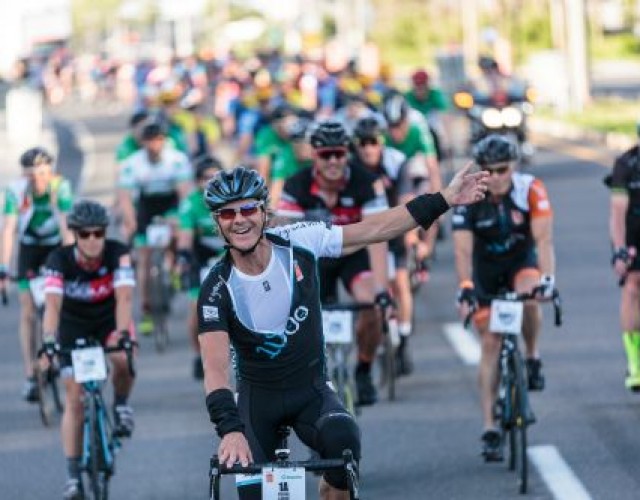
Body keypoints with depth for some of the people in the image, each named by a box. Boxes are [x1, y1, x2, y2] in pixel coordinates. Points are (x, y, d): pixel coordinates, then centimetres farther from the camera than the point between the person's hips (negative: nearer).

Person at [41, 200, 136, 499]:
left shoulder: (117, 254, -26)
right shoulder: (60, 260, -27)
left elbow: (124, 297, -36)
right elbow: (52, 303, -38)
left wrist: (123, 334, -52)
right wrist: (48, 341, -54)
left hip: (109, 319, 0)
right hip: (74, 326, 0)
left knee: (124, 360, -34)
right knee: (74, 399, -6)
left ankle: (120, 405, -1)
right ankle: (73, 476, -1)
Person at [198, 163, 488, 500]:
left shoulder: (298, 242, -14)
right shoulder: (217, 290, -20)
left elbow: (374, 230, -9)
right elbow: (216, 368, -29)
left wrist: (445, 199, -13)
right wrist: (230, 430, -45)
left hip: (311, 391, 1)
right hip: (258, 396, -1)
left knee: (342, 438, -32)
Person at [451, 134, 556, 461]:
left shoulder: (530, 190, -24)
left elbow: (544, 239, -31)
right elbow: (463, 249, -28)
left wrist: (547, 279, -45)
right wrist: (465, 288, -43)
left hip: (522, 261, 0)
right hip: (485, 269, 1)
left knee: (530, 297, -35)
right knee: (490, 343, -6)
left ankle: (532, 359, -8)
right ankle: (490, 429, -3)